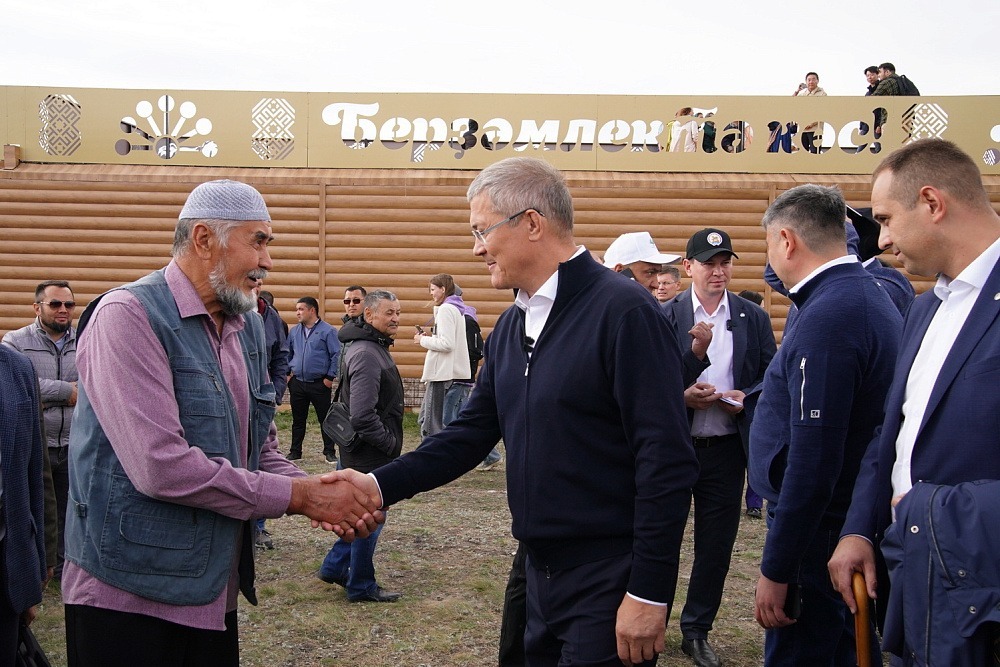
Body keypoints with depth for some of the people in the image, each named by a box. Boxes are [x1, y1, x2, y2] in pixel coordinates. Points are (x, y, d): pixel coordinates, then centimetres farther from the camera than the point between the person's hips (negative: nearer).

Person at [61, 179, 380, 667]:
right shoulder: (128, 316, -15)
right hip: (131, 597, -7)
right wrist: (298, 495, -18)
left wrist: (323, 500, -5)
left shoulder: (249, 327, 10)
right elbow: (161, 466, -25)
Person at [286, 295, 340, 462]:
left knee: (325, 419, 3)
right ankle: (295, 452, 21)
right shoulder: (294, 331, 10)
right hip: (297, 383, 4)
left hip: (320, 384, -4)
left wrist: (330, 377, -9)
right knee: (298, 420, 12)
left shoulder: (328, 331, -6)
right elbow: (287, 354, 20)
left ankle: (330, 452, 12)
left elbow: (336, 355, -7)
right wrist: (287, 373, 10)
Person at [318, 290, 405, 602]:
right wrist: (389, 443, -17)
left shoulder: (374, 347, 11)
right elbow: (362, 416, -29)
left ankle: (334, 567, 34)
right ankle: (361, 586, 17)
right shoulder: (367, 354, -23)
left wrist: (390, 442, 15)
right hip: (371, 454, -10)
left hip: (370, 451, 10)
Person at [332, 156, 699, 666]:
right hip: (541, 570, 8)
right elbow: (472, 433, 10)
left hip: (609, 584, -8)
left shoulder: (623, 312, -17)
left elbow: (667, 461, -19)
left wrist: (648, 593, -19)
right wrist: (381, 485, -3)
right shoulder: (510, 326, 9)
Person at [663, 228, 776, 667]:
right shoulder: (664, 316, -1)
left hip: (726, 447, 2)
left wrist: (746, 399, -12)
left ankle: (697, 631, 24)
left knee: (716, 544, 9)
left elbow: (772, 380, 7)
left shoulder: (753, 318, 6)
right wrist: (680, 395, -17)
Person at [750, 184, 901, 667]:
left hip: (817, 534, -10)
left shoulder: (826, 318, -22)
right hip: (856, 519, 10)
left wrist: (775, 569, -20)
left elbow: (812, 462, -25)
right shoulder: (874, 297, 9)